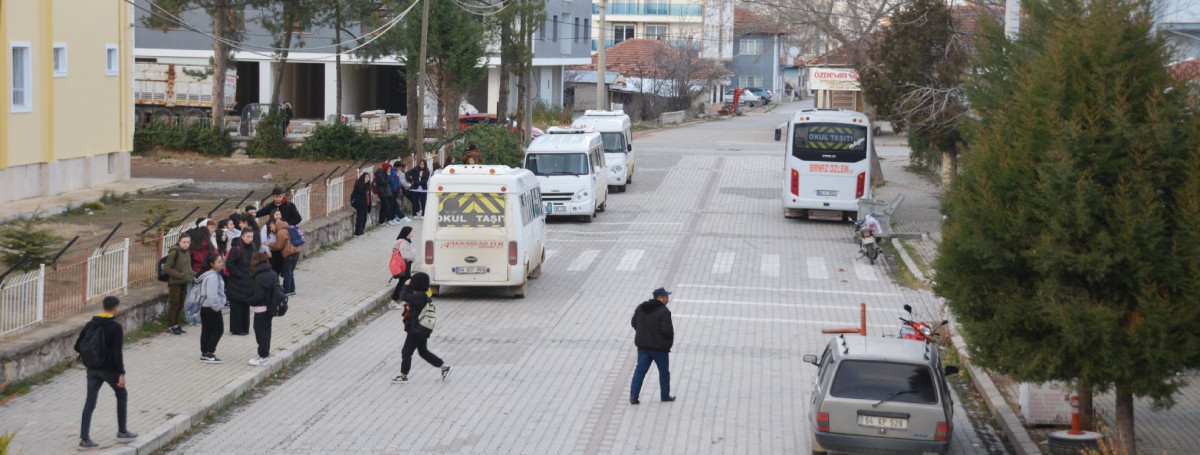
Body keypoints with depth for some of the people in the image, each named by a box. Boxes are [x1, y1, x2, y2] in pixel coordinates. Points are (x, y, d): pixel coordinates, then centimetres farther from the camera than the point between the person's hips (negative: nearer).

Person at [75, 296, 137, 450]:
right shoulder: (116, 327, -14)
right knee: (122, 395, 18)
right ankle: (122, 432, 24)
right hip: (110, 369, -4)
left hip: (93, 369, 4)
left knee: (90, 402, 4)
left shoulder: (90, 325, 3)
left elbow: (78, 347, 6)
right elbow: (117, 352, -20)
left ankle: (84, 439, -1)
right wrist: (122, 373, -17)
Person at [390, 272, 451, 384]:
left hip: (416, 330, -10)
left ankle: (403, 376, 14)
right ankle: (444, 367, 23)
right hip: (421, 330, 10)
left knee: (406, 352, 3)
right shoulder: (423, 295, 7)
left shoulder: (420, 297, -25)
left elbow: (404, 296, -28)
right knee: (424, 352, 20)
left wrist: (407, 286, -13)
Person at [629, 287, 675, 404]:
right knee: (664, 371, 13)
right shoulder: (664, 312, -19)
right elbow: (667, 329, -24)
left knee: (640, 370, 6)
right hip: (659, 346, -5)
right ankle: (665, 395, 22)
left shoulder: (641, 308, 2)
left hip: (643, 345, 5)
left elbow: (633, 322, 7)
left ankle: (633, 395, -4)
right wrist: (671, 335, -2)